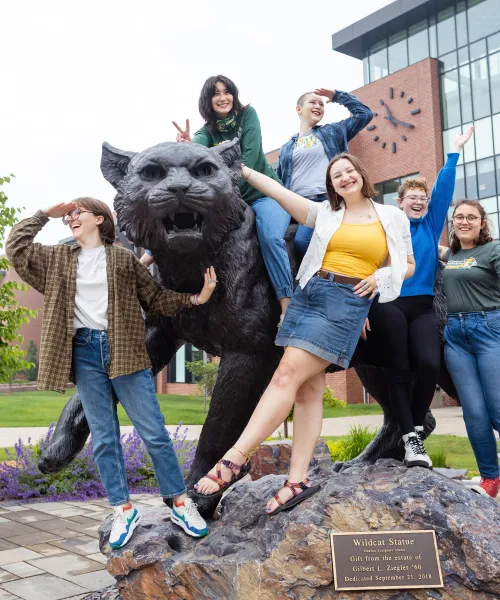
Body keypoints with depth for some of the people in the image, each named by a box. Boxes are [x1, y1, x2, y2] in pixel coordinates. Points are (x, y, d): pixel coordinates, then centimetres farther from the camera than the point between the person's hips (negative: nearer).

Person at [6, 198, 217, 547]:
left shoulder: (124, 258, 8)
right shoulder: (59, 258, 16)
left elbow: (155, 298, 8)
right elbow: (16, 248, 10)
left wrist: (196, 299, -4)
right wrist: (45, 215, 12)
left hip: (123, 350, -2)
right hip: (84, 351, 3)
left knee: (154, 432, -3)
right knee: (103, 438, 4)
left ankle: (181, 503, 7)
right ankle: (123, 511, 14)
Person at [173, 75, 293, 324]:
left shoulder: (247, 114, 0)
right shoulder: (208, 131, 6)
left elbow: (250, 155, -14)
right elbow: (196, 147, -19)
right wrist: (186, 144, -44)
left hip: (265, 193, -4)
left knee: (271, 238, -28)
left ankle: (287, 305, -28)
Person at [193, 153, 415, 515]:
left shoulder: (392, 217, 11)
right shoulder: (325, 213, 15)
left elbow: (407, 265, 16)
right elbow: (279, 192, 10)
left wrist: (380, 276, -3)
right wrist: (243, 169, 6)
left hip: (349, 302, -4)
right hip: (309, 293, 4)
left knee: (287, 376, -16)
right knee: (309, 388, -1)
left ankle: (235, 459, -15)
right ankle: (298, 480, 2)